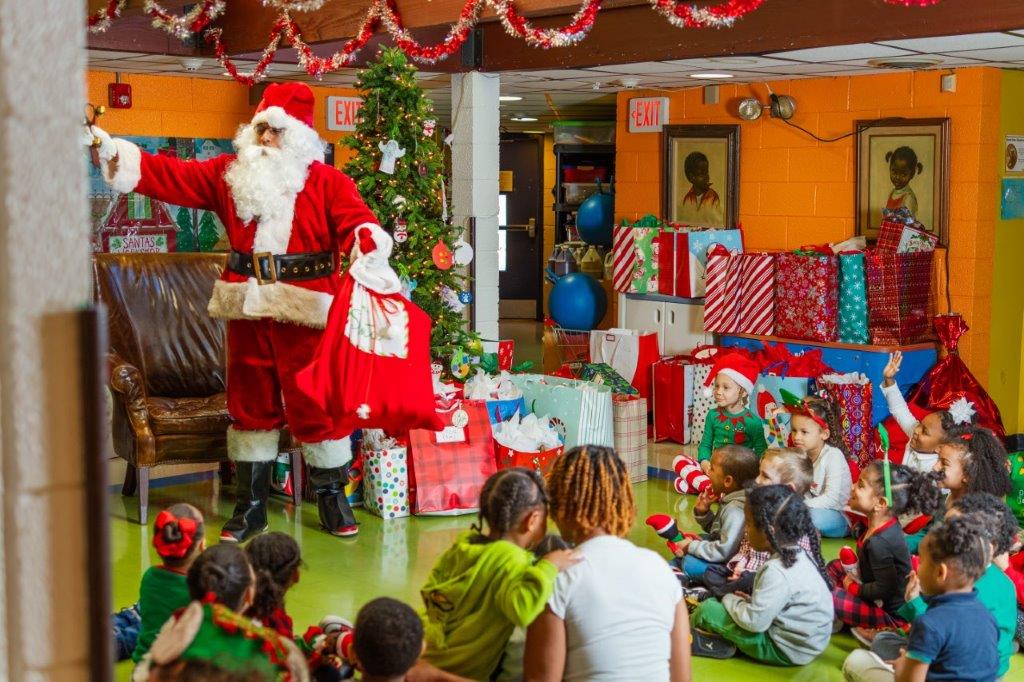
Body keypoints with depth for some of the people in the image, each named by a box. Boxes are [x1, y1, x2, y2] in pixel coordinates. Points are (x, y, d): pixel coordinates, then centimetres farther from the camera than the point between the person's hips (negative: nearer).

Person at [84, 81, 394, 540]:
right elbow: (171, 176, 5)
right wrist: (112, 152, -4)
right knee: (250, 405, 11)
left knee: (314, 404, 0)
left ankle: (332, 498, 18)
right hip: (247, 311, 4)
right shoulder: (229, 175, 10)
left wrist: (367, 242, -37)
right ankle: (251, 505, 22)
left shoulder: (326, 182, 0)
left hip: (304, 313, -3)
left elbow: (356, 221, -13)